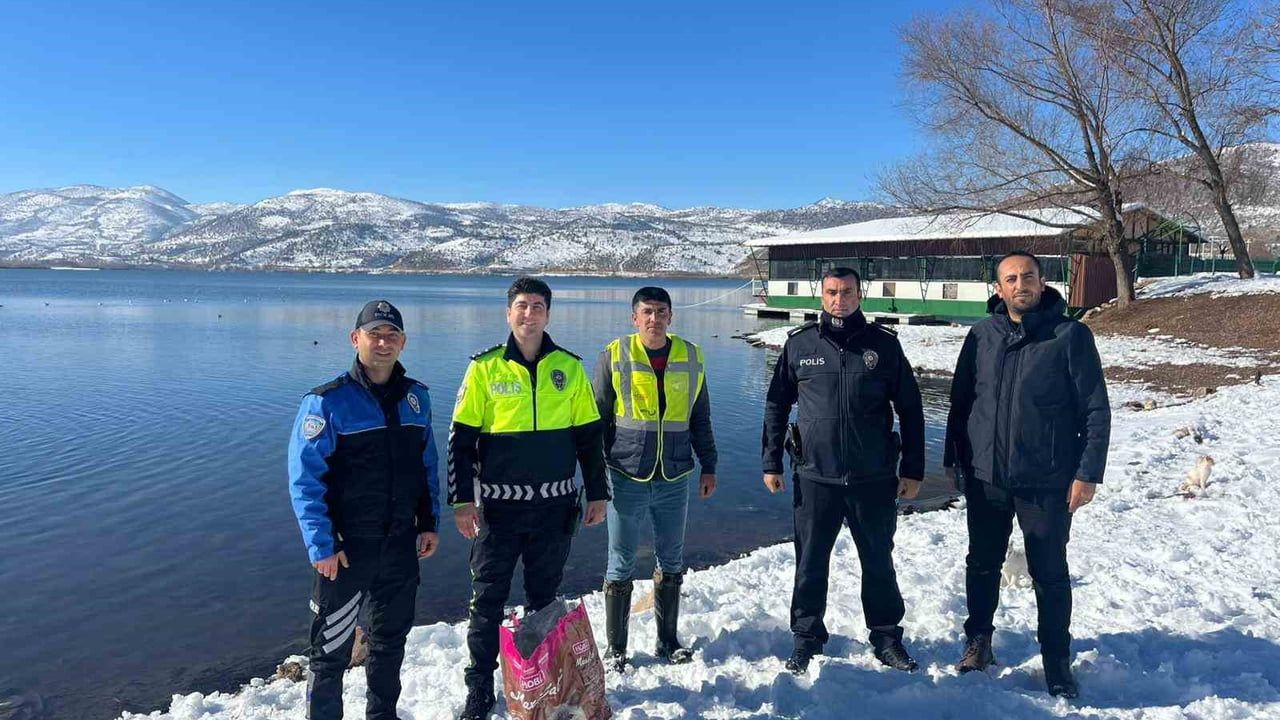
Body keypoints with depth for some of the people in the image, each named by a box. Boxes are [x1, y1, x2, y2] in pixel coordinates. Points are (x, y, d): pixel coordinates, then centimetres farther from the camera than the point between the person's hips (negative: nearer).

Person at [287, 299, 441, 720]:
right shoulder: (328, 402, -12)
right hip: (347, 549, -5)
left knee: (391, 639, 19)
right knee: (332, 649, 6)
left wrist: (429, 523, 8)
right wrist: (321, 546, -16)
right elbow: (304, 478, -13)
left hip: (402, 544, 5)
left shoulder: (415, 397, 4)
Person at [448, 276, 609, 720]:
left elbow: (589, 436, 8)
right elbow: (461, 438, -2)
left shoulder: (569, 367, 2)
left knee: (544, 598, 15)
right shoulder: (485, 368, -3)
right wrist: (462, 499, -7)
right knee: (488, 600, 7)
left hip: (555, 505, 2)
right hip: (498, 504, -1)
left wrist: (597, 493, 7)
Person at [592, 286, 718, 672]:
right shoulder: (614, 357, -4)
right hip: (627, 478, -3)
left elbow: (701, 418, 13)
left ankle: (668, 641, 31)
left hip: (675, 478, 3)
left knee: (672, 564, 14)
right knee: (621, 566, 7)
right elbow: (596, 418, 0)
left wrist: (708, 466, 12)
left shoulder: (691, 357, 4)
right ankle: (615, 648, 21)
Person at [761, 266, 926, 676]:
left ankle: (886, 636, 32)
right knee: (811, 564, 10)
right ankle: (807, 637, 27)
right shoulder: (800, 345, 1)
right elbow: (776, 406, 7)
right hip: (815, 477, 0)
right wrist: (772, 463, 4)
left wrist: (913, 470, 3)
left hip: (874, 479, 0)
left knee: (879, 562, 14)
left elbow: (910, 410, 5)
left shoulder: (884, 344, 0)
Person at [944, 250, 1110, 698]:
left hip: (1046, 481, -3)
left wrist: (1088, 472, -10)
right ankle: (978, 641, 33)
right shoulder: (982, 336, 3)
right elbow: (960, 401, 10)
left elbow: (1096, 410, -6)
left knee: (1050, 573, 9)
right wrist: (955, 459, 9)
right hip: (985, 477, 3)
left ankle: (1057, 662, 24)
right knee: (983, 565, 15)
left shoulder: (1070, 336, -6)